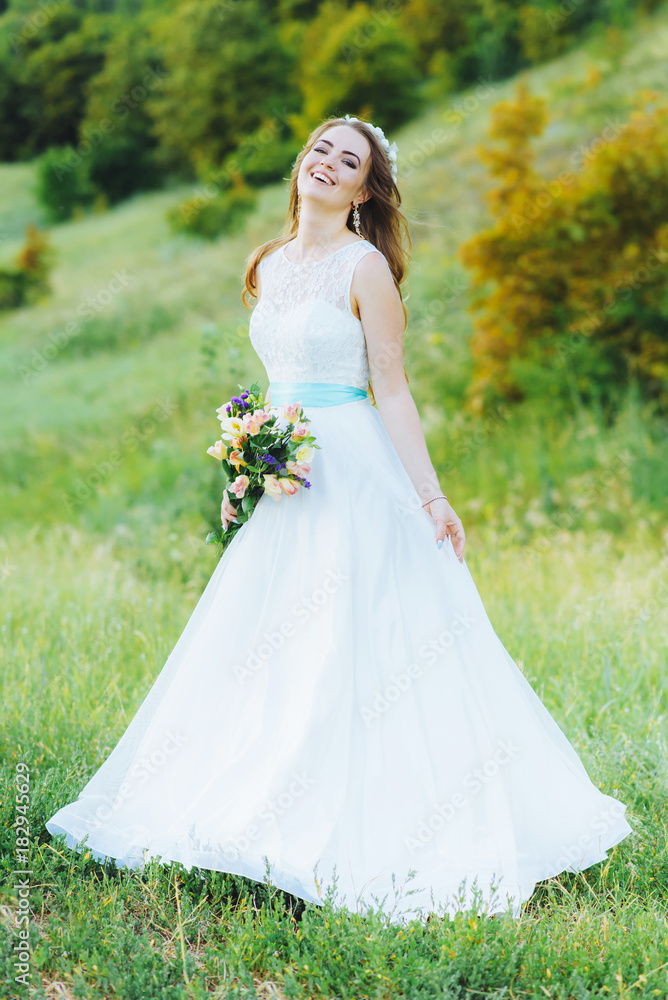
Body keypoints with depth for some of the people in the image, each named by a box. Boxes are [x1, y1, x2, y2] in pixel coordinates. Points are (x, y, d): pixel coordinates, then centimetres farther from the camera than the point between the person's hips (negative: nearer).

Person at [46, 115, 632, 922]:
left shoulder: (365, 266, -7)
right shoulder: (270, 266, 13)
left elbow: (391, 389, -10)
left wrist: (430, 495, -16)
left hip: (356, 476, -7)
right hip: (288, 479, 7)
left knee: (348, 656, -6)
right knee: (265, 651, 10)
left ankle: (353, 838, 5)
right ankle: (257, 816, 23)